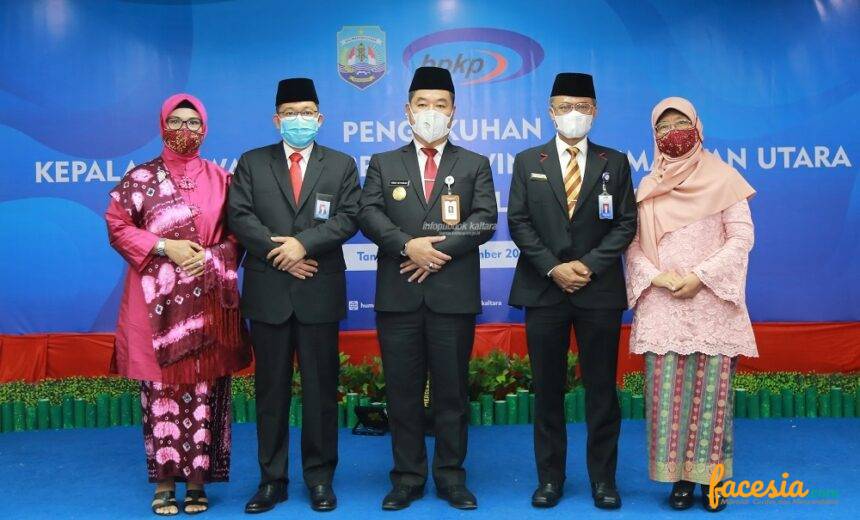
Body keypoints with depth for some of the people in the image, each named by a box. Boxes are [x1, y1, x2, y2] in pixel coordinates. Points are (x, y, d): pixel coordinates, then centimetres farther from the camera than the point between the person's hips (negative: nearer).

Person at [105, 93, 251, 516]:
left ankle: (197, 480, 13)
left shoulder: (219, 178, 10)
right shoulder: (140, 177, 5)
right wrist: (165, 247, -11)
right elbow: (117, 226, 1)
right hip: (157, 301, -1)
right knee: (161, 389, 1)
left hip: (207, 301, 1)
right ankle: (164, 481, 11)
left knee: (203, 387, 3)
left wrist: (211, 257, -9)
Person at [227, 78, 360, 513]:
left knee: (321, 388, 5)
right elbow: (239, 216, -2)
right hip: (268, 293, 1)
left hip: (319, 293, 0)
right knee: (271, 389, 7)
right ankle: (272, 480, 17)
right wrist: (280, 253, -13)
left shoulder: (341, 165, 9)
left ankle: (320, 478, 16)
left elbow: (348, 217, -3)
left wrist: (303, 243, -16)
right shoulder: (251, 163, 10)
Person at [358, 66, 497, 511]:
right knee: (402, 390, 6)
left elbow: (484, 220, -3)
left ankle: (450, 476, 17)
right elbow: (368, 215, -1)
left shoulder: (475, 165, 10)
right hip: (398, 295, 1)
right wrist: (408, 245, -16)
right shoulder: (383, 164, 13)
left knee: (452, 390, 5)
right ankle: (408, 476, 17)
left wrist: (439, 249, -14)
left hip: (454, 294, -1)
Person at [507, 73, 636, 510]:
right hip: (543, 290, 0)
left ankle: (603, 478, 17)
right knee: (548, 389, 6)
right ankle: (550, 477, 17)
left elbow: (626, 224, 2)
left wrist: (589, 264, -11)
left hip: (599, 290, 0)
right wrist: (553, 268, -10)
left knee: (601, 388, 5)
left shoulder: (615, 163, 8)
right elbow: (518, 223, 1)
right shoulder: (527, 161, 8)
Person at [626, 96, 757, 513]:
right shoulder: (647, 187, 13)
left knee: (712, 388, -1)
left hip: (711, 302, -2)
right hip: (661, 304, 2)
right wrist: (656, 277, -9)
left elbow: (742, 235, -1)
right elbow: (633, 243, 9)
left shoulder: (721, 177, 5)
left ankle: (711, 476, 9)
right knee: (666, 390, -1)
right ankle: (679, 477, 8)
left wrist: (700, 276, -12)